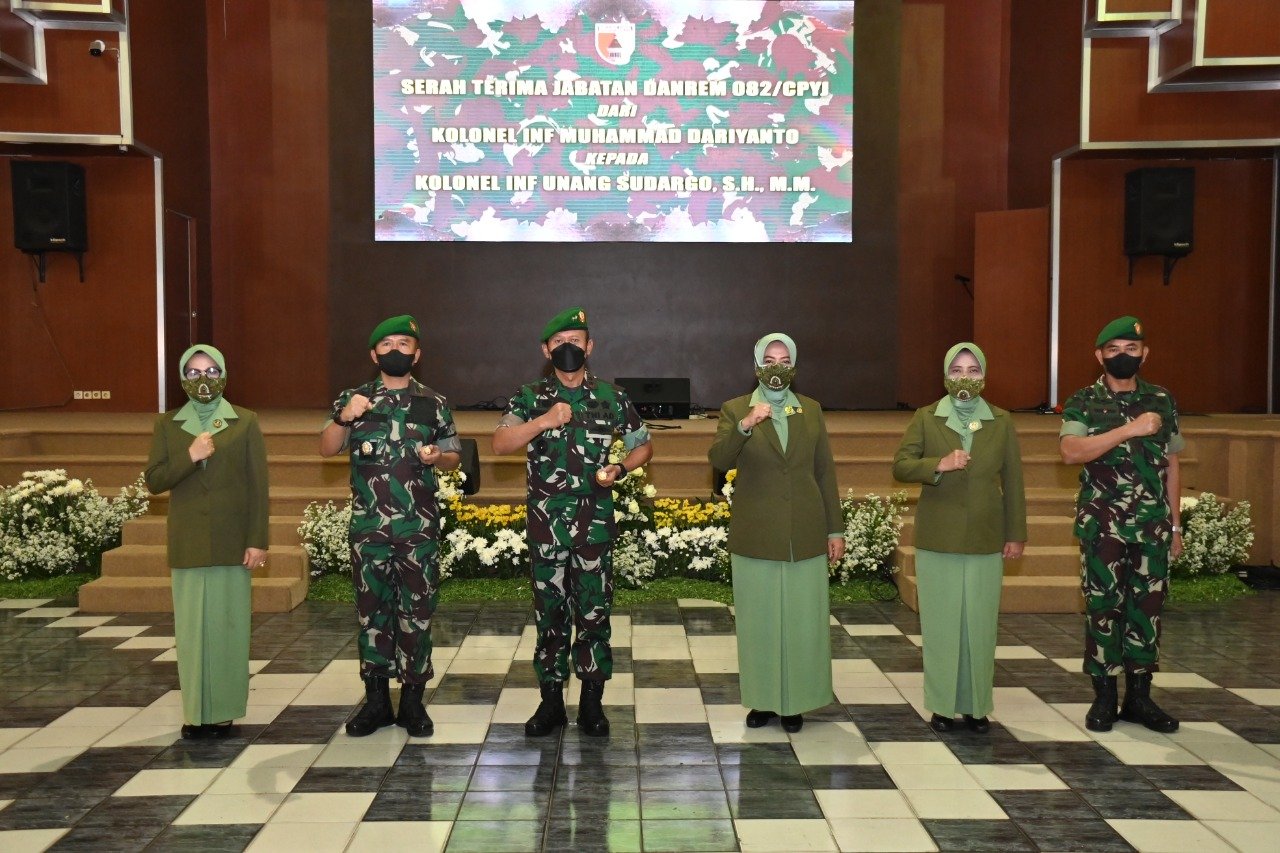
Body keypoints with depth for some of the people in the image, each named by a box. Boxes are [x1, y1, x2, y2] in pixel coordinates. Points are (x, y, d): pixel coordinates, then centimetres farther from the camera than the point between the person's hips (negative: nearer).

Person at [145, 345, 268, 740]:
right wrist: (190, 457, -14)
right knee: (192, 627, 3)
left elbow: (258, 485, 0)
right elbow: (154, 481, 3)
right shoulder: (167, 425, 9)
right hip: (188, 544, 2)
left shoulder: (245, 422, 3)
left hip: (232, 541, -2)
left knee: (229, 625, 1)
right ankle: (196, 711, 11)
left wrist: (258, 541, -6)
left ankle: (225, 711, 9)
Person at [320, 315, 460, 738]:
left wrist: (437, 457, -11)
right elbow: (326, 449, 1)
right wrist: (344, 417, -17)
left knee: (417, 609, 2)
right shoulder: (354, 398, 7)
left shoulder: (434, 403, 7)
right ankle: (376, 699, 16)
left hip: (420, 525, 0)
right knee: (372, 608, 6)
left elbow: (454, 457, 12)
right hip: (368, 524, 1)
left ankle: (412, 700, 12)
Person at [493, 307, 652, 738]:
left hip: (595, 525, 0)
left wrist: (621, 468, -4)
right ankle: (551, 702, 18)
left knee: (594, 612, 3)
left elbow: (643, 445, 15)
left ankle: (592, 703, 15)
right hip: (545, 525, 0)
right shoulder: (531, 397, 5)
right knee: (549, 613, 7)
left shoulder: (611, 397, 6)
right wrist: (544, 421, -20)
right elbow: (500, 443, -8)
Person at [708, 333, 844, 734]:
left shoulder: (811, 411, 10)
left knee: (803, 621, 5)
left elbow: (825, 471, 10)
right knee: (759, 621, 5)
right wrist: (744, 426, -30)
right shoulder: (735, 410, 2)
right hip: (756, 537, -2)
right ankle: (762, 699, 18)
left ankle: (795, 701, 17)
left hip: (805, 536, 2)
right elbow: (718, 459, -13)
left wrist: (835, 528, 7)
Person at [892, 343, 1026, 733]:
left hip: (985, 540, 1)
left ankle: (976, 705, 16)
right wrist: (939, 464, -22)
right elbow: (900, 466, -5)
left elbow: (1012, 481, 7)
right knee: (940, 623, 3)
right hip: (937, 540, -1)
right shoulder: (925, 418, 2)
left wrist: (1016, 534, 6)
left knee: (980, 624, 4)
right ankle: (942, 705, 14)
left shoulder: (1002, 422, 6)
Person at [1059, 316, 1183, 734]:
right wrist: (1130, 429, -24)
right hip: (1102, 525, -3)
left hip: (1152, 525, 3)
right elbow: (1071, 451, -19)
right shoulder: (1083, 403, -1)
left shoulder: (1162, 401, 9)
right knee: (1103, 607, 2)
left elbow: (1171, 465, 12)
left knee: (1148, 607, 6)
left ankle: (1139, 696, 17)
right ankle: (1104, 698, 12)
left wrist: (1176, 525, 10)